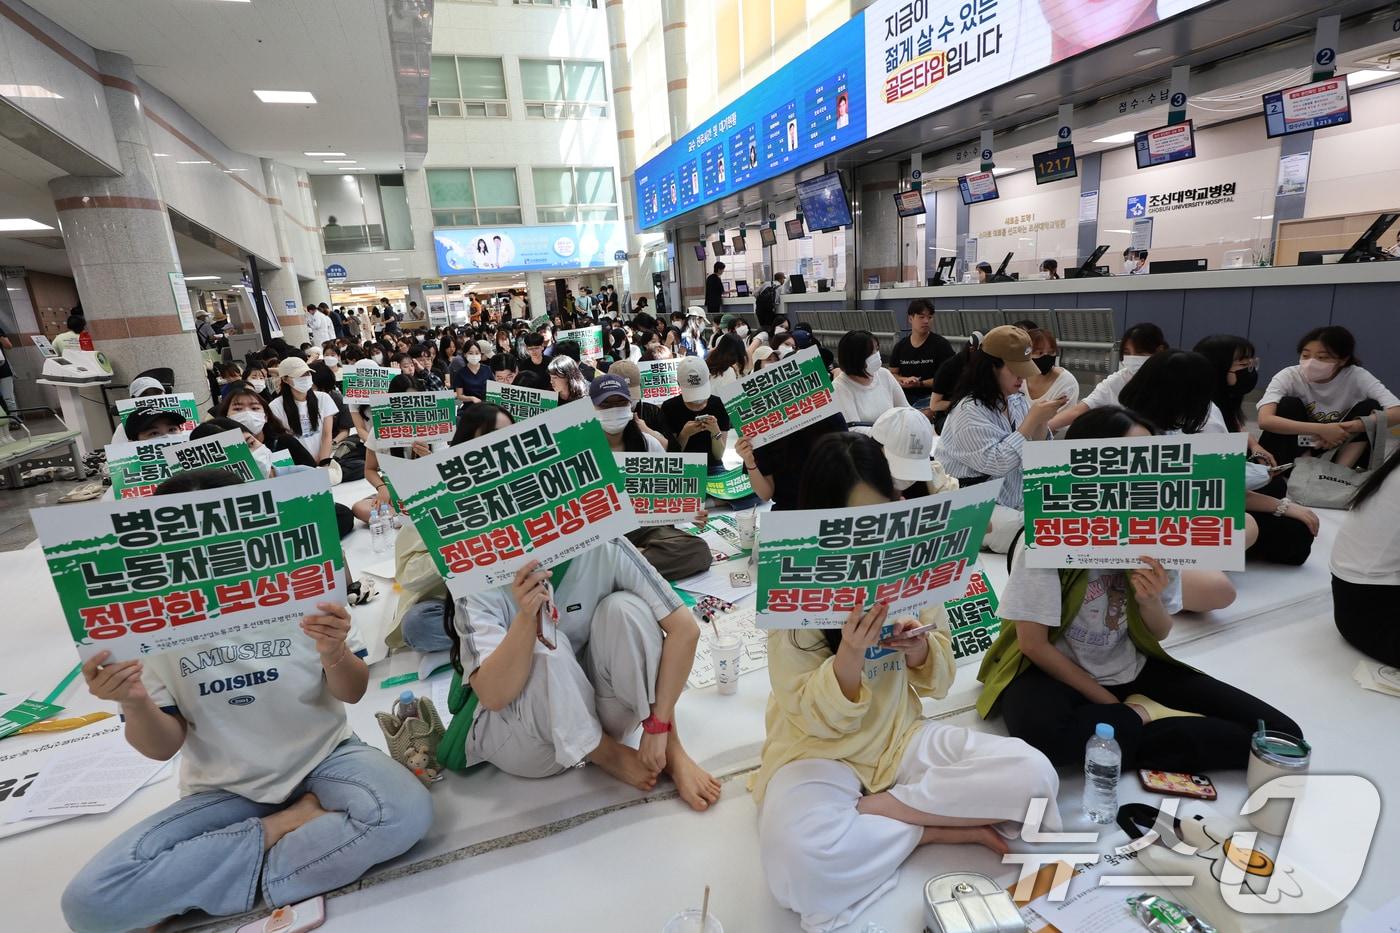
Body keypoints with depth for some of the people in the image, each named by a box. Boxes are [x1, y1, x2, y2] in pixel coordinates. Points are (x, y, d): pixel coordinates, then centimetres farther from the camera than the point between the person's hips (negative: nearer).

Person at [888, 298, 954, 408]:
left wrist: (920, 383, -13)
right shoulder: (900, 346, 12)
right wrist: (905, 380, -8)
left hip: (931, 396, -3)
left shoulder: (941, 344, 1)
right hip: (905, 397, 3)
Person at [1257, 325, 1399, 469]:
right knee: (1289, 404, -25)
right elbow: (1265, 420, -36)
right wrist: (1322, 429, -38)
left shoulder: (1356, 376, -14)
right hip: (1292, 451, -2)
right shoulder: (1288, 376, -20)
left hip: (1333, 449, 3)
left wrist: (1347, 427, -33)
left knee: (1371, 407, -17)